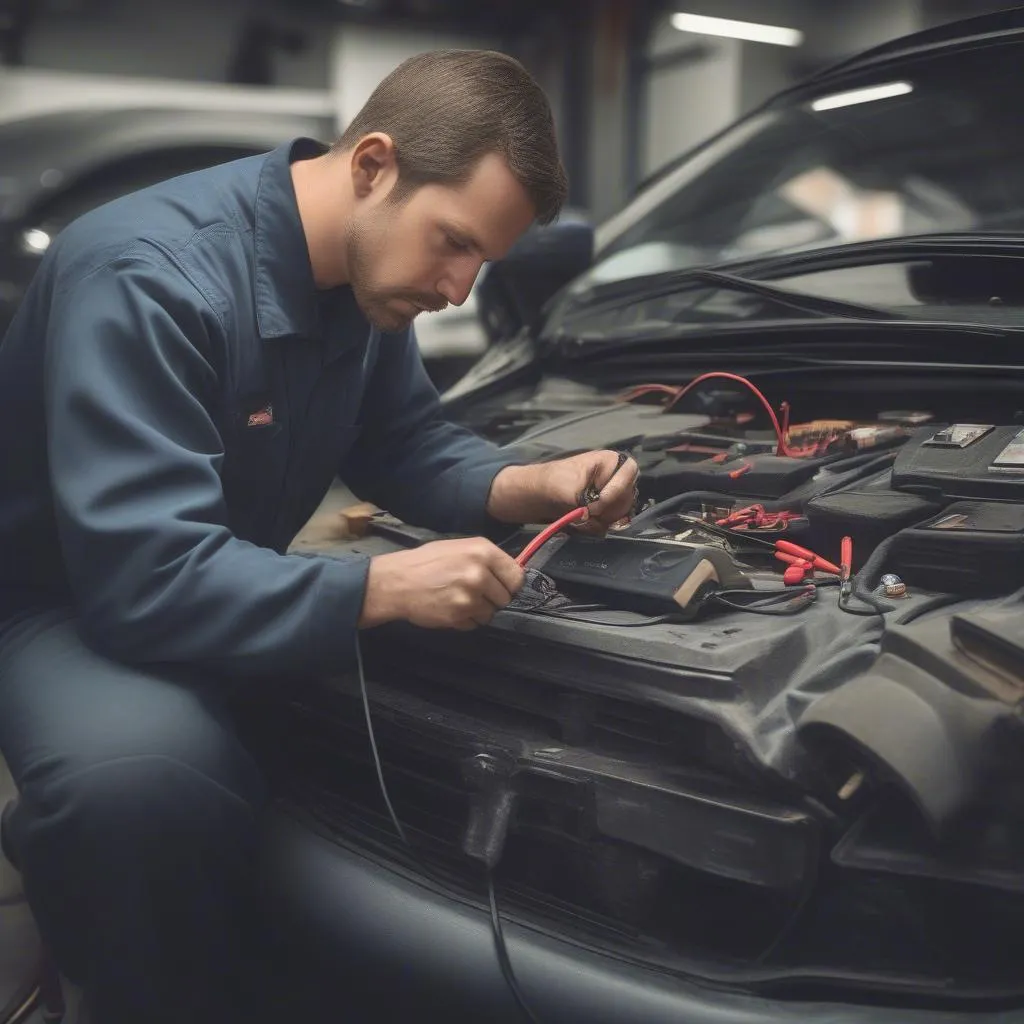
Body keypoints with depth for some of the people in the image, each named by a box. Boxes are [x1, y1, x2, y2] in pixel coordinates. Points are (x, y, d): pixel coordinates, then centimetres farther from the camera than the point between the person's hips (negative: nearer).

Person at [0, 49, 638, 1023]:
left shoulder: (366, 270, -4)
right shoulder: (151, 278, -31)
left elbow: (405, 443, 7)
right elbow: (145, 575, -37)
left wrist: (526, 487, -12)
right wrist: (383, 588, -40)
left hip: (227, 590, 8)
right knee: (148, 774, -40)